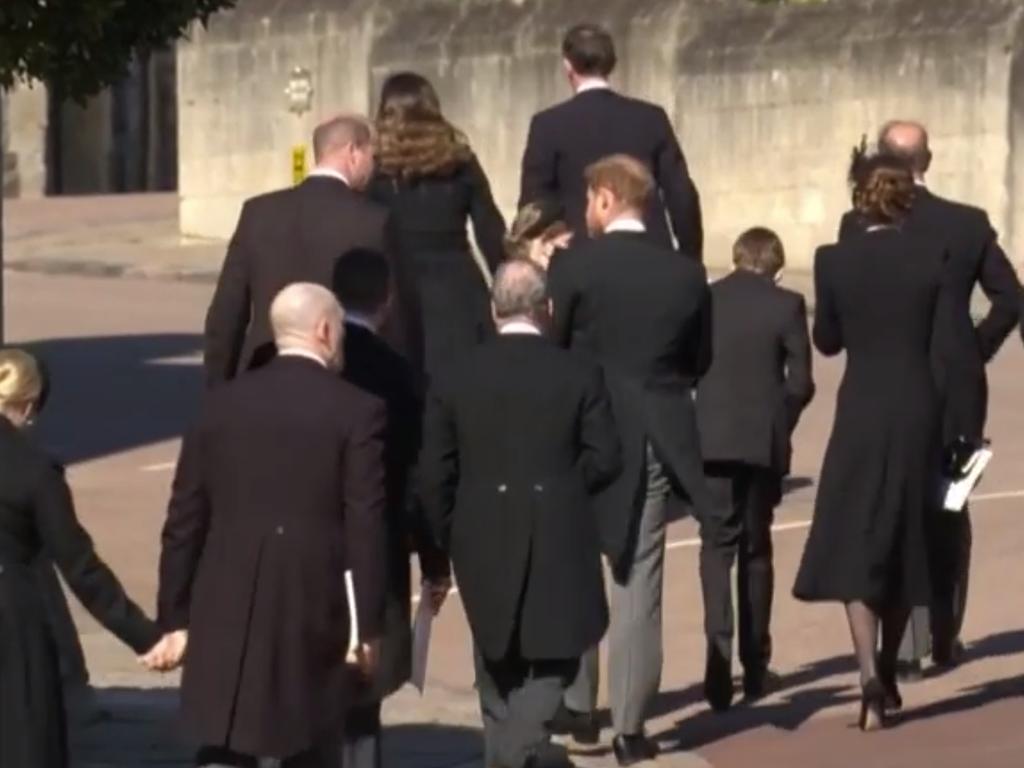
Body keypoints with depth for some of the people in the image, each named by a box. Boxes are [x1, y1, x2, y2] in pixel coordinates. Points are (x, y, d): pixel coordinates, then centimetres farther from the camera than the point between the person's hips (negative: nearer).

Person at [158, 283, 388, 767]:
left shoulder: (221, 404, 5)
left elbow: (184, 520, 7)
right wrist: (367, 626, -2)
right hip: (312, 614, -2)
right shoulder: (356, 412, -6)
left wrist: (175, 616, 13)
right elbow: (366, 529, -8)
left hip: (226, 616, 2)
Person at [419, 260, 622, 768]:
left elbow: (435, 473, 0)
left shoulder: (457, 380, -1)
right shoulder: (579, 377, -5)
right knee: (554, 651, 6)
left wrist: (450, 538, 11)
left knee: (498, 659, 18)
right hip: (559, 540, -2)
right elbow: (604, 459, -6)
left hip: (484, 543, 2)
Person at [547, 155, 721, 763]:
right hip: (659, 438, 3)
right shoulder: (687, 273, 0)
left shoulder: (574, 266, -11)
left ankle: (578, 705, 14)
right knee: (639, 582, 6)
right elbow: (700, 361, 8)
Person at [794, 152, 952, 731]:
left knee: (855, 549, 0)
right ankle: (888, 674, 28)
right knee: (905, 545, 17)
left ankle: (871, 680, -16)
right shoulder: (934, 258, -5)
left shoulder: (834, 261, -6)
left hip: (861, 414, -2)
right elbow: (944, 349, -3)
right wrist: (940, 421, 5)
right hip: (919, 414, 2)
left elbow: (827, 341, 6)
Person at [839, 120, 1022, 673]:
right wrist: (975, 351, 8)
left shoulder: (860, 226, -10)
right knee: (949, 514, 16)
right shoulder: (969, 223, -1)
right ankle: (945, 639, 21)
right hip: (957, 392, 3)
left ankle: (905, 643, -2)